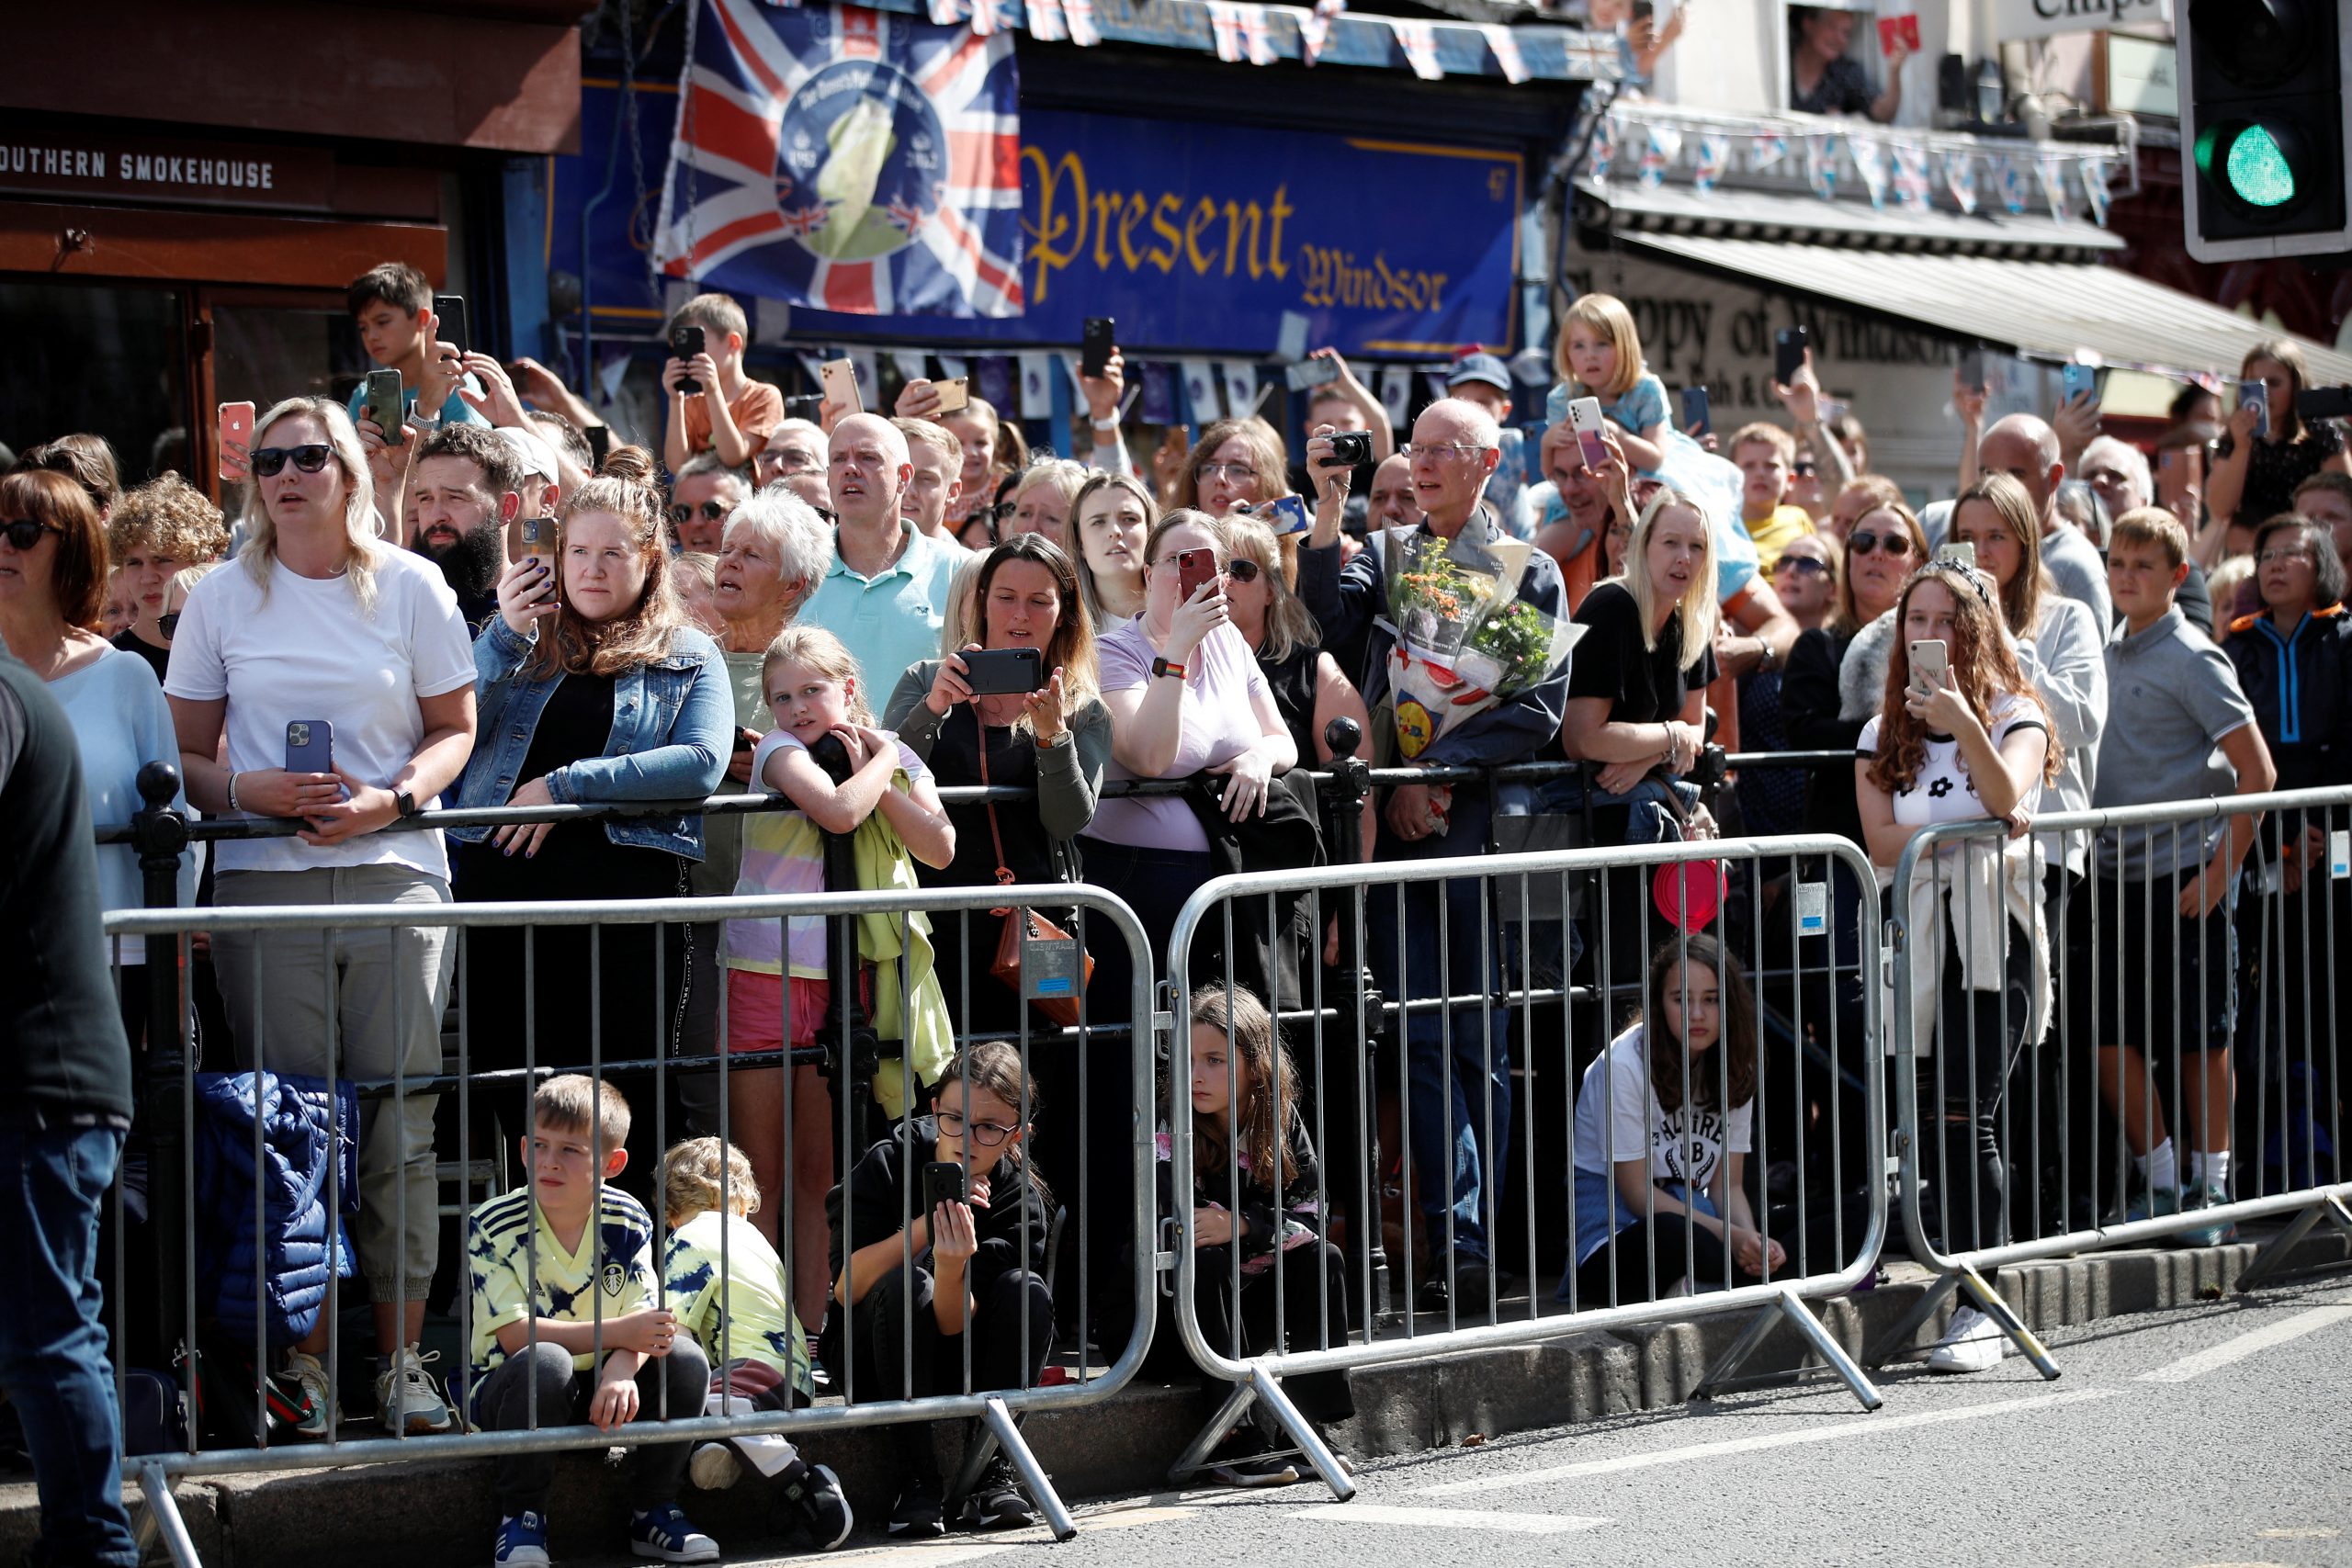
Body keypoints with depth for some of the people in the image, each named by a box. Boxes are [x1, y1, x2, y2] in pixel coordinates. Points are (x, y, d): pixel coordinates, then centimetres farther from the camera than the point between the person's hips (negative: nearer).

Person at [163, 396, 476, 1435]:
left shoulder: (410, 588, 7)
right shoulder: (223, 598, 8)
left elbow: (455, 729, 9)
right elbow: (186, 754, 9)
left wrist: (393, 797, -9)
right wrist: (248, 790, -11)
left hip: (394, 874, 0)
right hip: (265, 883, 0)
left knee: (398, 1126, -2)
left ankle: (401, 1355, 7)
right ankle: (305, 1358, 6)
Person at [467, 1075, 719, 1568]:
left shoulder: (628, 1223, -6)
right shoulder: (493, 1227, -16)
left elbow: (643, 1324, -13)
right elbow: (514, 1336, -23)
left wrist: (621, 1369, -38)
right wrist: (619, 1333, -31)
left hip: (598, 1389, 4)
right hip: (511, 1391, -4)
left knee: (685, 1359, -20)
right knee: (546, 1362, -36)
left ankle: (652, 1511, -3)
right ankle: (521, 1517, -19)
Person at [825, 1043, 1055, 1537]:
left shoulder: (1022, 1202, -13)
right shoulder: (888, 1164, -15)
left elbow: (956, 1325, -21)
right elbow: (846, 1288, -25)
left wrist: (953, 1270, -43)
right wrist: (929, 1223, -33)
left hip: (958, 1362, 2)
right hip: (873, 1362, -1)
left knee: (1026, 1292, -25)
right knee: (906, 1284, -32)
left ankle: (993, 1472, -16)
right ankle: (915, 1480, -25)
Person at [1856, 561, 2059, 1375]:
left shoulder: (2015, 715, 3)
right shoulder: (1885, 733, 13)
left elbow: (2007, 801, -17)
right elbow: (1880, 842, 1)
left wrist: (1964, 725, -28)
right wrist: (1966, 830, -9)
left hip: (1991, 934, -4)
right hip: (1917, 932, 4)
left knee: (1967, 1116, -13)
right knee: (1932, 1115, 0)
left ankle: (1981, 1310, -11)